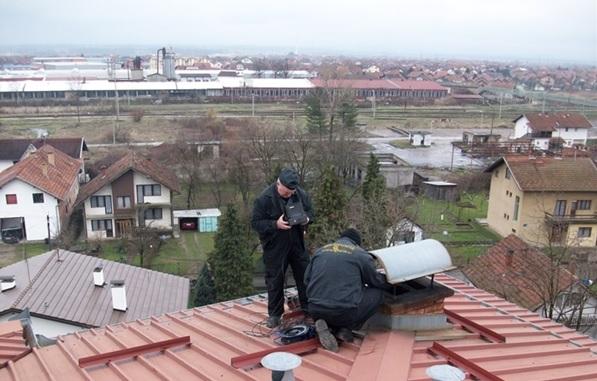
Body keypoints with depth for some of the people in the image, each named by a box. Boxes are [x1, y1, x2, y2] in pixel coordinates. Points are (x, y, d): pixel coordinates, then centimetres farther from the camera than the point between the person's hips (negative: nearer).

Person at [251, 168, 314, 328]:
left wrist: (306, 219, -13)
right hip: (274, 247, -4)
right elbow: (255, 222, -15)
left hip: (297, 243, 4)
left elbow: (310, 212, 10)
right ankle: (274, 314, 20)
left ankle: (308, 308, 31)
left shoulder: (301, 194, -5)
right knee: (275, 280, 5)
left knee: (305, 276, 12)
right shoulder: (264, 198, -18)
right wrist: (275, 225, -29)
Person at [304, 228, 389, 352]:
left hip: (315, 312, 5)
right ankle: (346, 328, 4)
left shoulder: (319, 251, 15)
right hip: (345, 313, -4)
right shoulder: (361, 254, 3)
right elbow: (376, 281, 16)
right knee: (377, 292, 16)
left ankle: (329, 327, 4)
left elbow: (307, 279, 19)